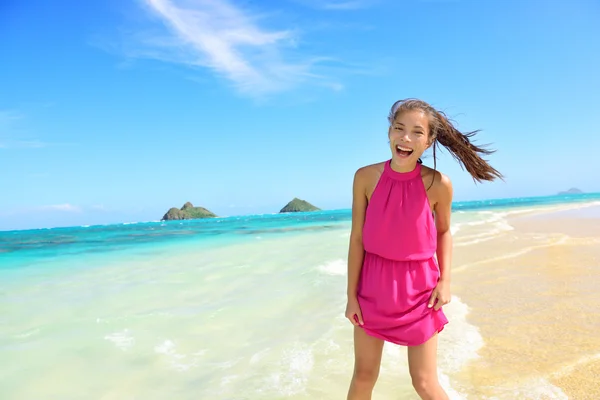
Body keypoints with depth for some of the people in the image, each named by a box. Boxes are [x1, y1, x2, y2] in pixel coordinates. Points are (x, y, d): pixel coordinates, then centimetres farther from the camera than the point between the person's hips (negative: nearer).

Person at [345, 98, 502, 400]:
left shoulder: (438, 184, -12)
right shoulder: (366, 177, -11)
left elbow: (444, 231, 6)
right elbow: (357, 237, -6)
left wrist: (445, 280, -3)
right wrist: (351, 295, -4)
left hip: (418, 287, -1)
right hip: (373, 285, 1)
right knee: (363, 376, 13)